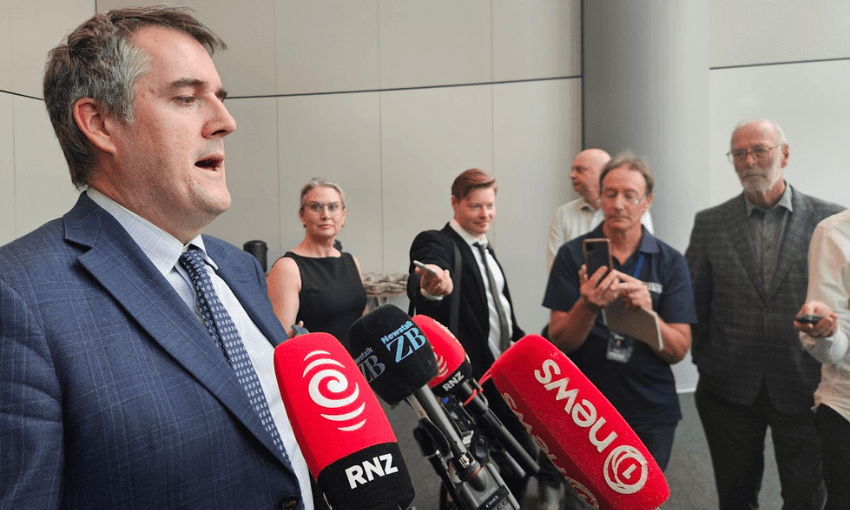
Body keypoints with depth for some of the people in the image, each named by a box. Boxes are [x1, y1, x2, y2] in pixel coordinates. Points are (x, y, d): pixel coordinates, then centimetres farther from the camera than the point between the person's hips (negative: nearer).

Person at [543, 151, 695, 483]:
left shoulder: (670, 262, -3)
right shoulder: (573, 255, -6)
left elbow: (678, 351, -6)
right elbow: (560, 341, -10)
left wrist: (647, 312, -25)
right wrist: (589, 305, -29)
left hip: (651, 412, 1)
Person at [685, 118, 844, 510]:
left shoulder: (828, 219, -2)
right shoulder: (710, 223, 0)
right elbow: (694, 302, 3)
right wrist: (705, 362, 1)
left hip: (804, 389, 0)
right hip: (730, 389, 1)